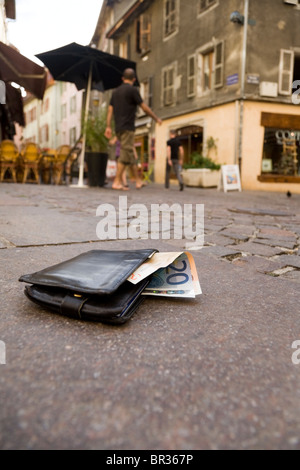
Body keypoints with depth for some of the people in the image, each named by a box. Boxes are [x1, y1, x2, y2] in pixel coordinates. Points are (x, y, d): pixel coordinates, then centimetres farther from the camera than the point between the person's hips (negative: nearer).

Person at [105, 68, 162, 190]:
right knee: (125, 155, -8)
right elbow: (144, 108, -4)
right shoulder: (132, 90, -4)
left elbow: (110, 110, 12)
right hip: (127, 128, -8)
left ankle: (138, 181, 16)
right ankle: (117, 182, -11)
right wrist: (156, 118, 7)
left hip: (119, 128, 8)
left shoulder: (116, 91, 16)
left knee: (130, 154, 11)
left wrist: (108, 127, 11)